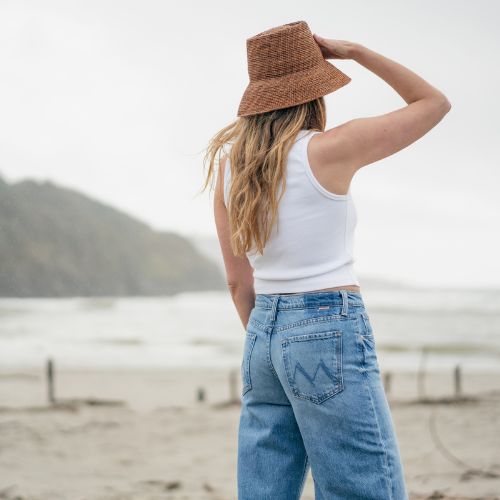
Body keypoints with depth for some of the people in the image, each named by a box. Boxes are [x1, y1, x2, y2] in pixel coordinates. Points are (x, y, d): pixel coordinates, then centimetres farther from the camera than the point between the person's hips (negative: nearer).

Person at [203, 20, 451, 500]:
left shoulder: (229, 165, 6)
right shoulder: (328, 150, -11)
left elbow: (238, 281, 11)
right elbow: (434, 103, 1)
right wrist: (354, 51, 2)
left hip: (262, 339, 7)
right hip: (330, 338, -7)